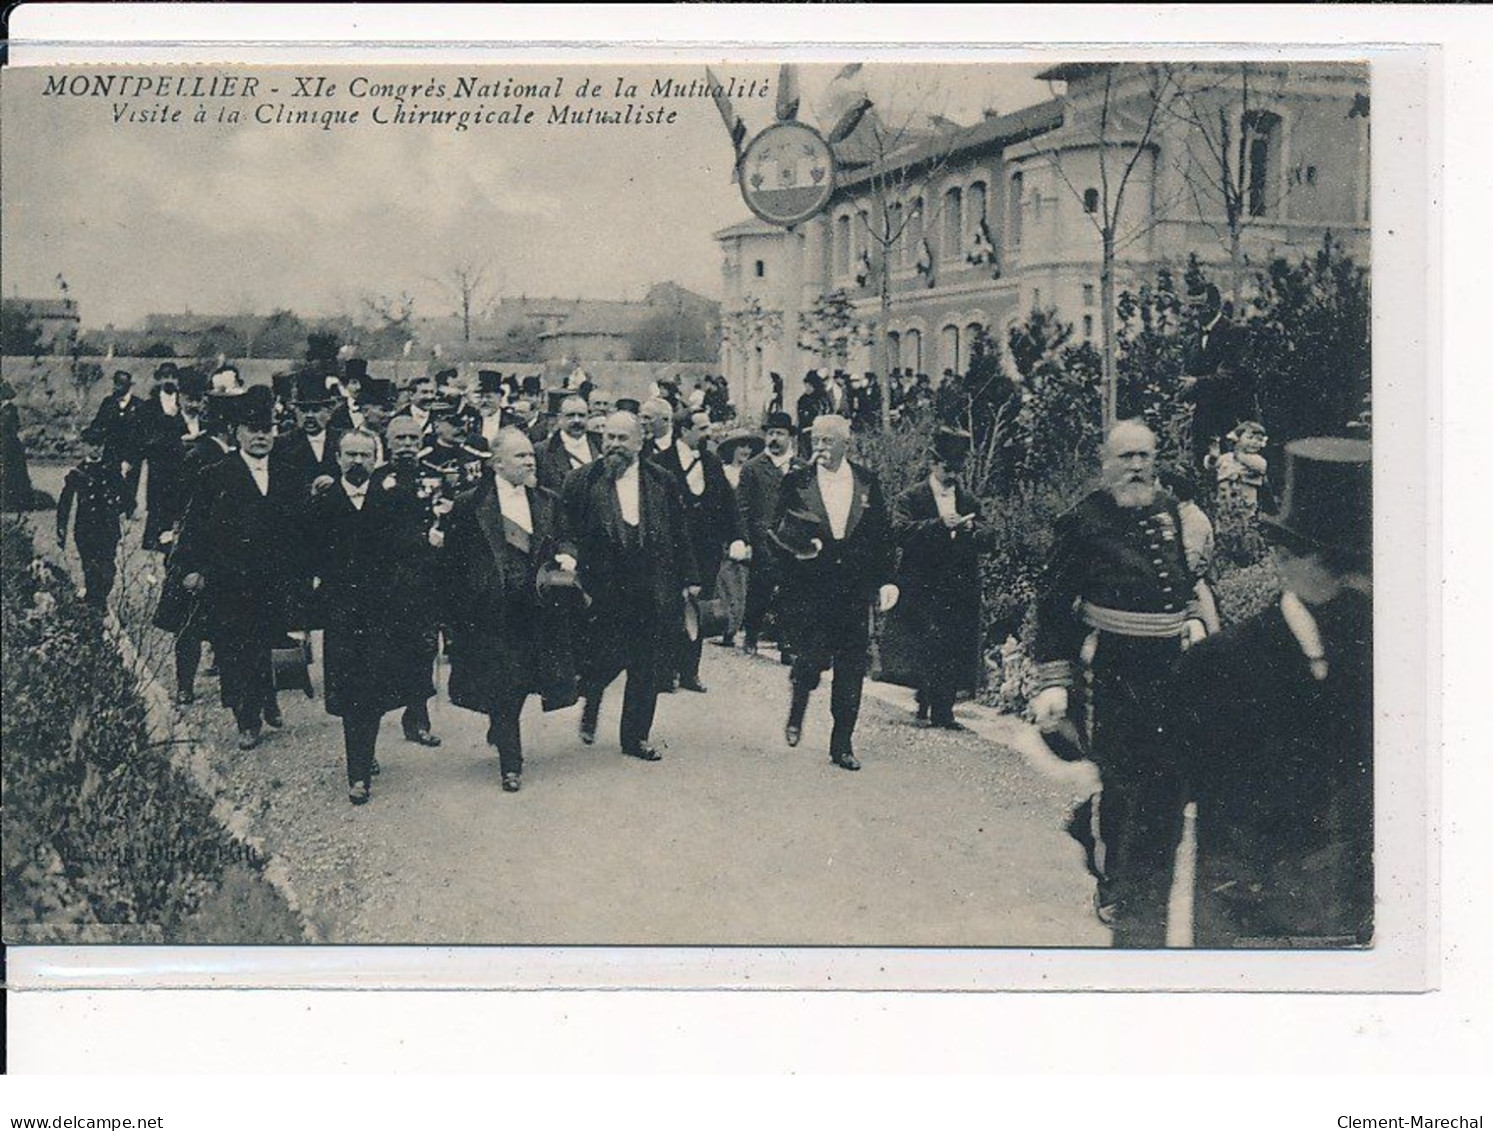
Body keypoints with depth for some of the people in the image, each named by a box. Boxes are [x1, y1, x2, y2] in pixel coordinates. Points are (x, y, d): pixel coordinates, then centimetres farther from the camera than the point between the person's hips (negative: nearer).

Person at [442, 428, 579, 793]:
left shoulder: (549, 502, 9)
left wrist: (566, 558, -7)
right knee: (502, 687, -1)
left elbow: (563, 542, 17)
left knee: (522, 681, 8)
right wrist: (459, 613, -5)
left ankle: (500, 729, 37)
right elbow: (451, 561, -2)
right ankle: (510, 765, 8)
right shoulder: (469, 505, -3)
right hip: (492, 614, -4)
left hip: (537, 609, 4)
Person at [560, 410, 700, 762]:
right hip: (604, 592, -3)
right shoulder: (582, 482, -2)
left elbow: (679, 532, 9)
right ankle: (590, 704, 30)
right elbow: (567, 535, -1)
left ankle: (637, 736, 21)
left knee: (647, 667, 7)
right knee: (606, 657, -3)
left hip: (654, 593, 3)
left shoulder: (661, 481, 6)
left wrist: (688, 578, 6)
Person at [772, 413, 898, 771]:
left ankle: (842, 745, 14)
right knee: (813, 658, -9)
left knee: (851, 670, 3)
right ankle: (798, 703, 26)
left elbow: (883, 535, 9)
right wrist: (802, 543, -19)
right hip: (808, 590, -2)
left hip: (855, 592, 2)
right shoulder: (795, 482, 2)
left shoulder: (868, 482, 7)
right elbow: (778, 530, 2)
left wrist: (885, 580, 3)